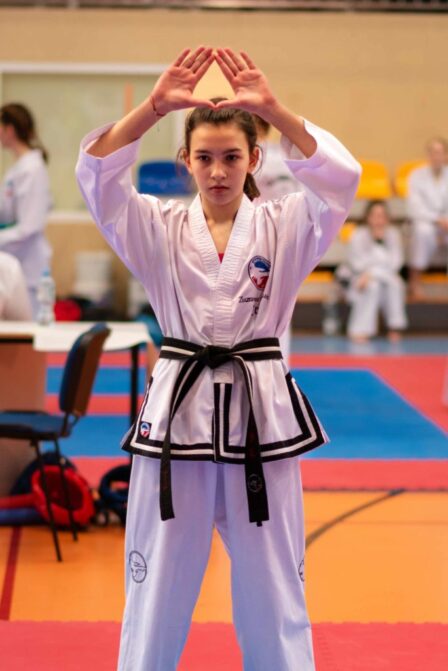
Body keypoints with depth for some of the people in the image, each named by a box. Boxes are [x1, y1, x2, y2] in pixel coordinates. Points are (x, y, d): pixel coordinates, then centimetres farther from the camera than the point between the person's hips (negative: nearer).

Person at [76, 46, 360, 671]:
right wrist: (155, 105, -25)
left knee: (273, 587, 10)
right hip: (177, 410, 1)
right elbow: (97, 175, -12)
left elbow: (339, 178, -17)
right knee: (157, 584, 9)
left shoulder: (284, 226, 0)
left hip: (261, 414, -1)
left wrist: (273, 109, -28)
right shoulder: (160, 227, 3)